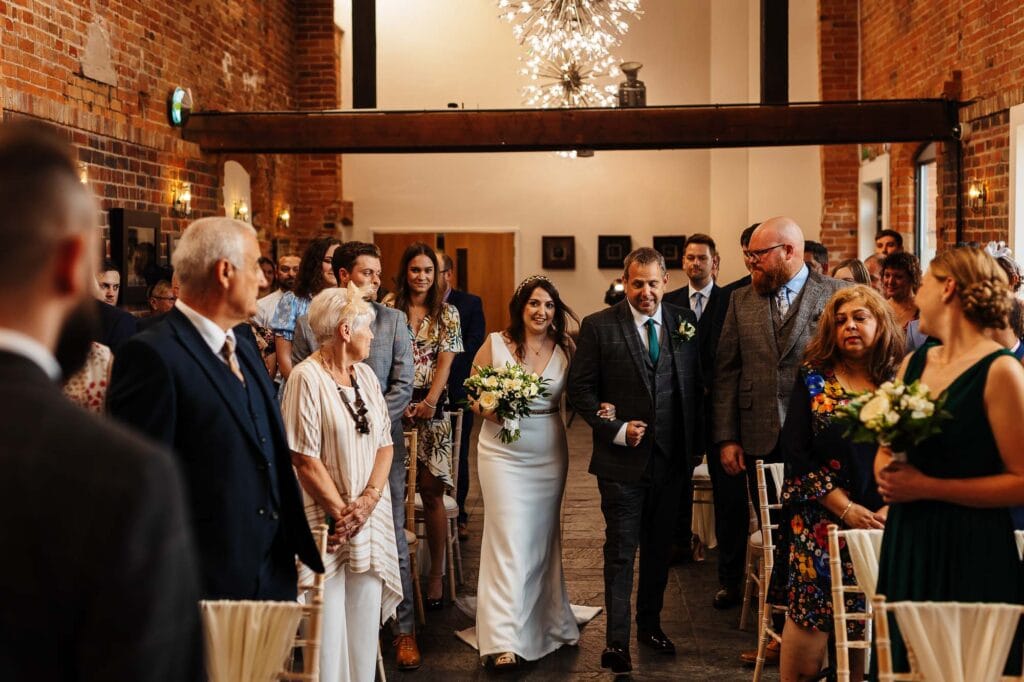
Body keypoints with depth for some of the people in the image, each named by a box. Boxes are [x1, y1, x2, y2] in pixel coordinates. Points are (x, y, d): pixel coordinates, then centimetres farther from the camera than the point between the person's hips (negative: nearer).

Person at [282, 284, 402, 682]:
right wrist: (341, 512, -13)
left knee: (365, 614, 9)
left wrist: (369, 500, -8)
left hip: (370, 514, 6)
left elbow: (384, 443, 7)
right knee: (328, 616, -1)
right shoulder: (307, 377, -11)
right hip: (326, 517, -6)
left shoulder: (365, 375, 9)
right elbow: (304, 458, -14)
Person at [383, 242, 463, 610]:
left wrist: (428, 402, -13)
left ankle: (436, 574, 7)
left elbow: (445, 361, 0)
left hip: (431, 409, 0)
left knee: (431, 492, -1)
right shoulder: (389, 308, 5)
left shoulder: (447, 313, 8)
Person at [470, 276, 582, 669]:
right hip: (502, 451, -3)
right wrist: (489, 411, -18)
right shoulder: (495, 344, -4)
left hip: (549, 453, 3)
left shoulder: (565, 349, 1)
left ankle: (547, 620, 33)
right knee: (508, 539, -7)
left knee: (544, 537, 14)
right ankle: (503, 638, -4)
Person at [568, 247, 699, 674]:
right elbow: (580, 389, -5)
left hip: (671, 458, 4)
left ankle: (650, 624, 32)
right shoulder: (599, 327, -5)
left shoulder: (685, 322, 4)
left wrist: (692, 442, -3)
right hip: (623, 460, -3)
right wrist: (616, 430, -13)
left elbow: (696, 383, 6)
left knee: (659, 547, 16)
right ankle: (617, 641, 9)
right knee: (621, 551, 1)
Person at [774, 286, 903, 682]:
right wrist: (847, 509, -9)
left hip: (883, 525, 1)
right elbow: (796, 452, -1)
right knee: (809, 617, -7)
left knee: (861, 625, 2)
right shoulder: (813, 379, 5)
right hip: (819, 521, -1)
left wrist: (889, 510, -10)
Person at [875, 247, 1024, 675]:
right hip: (906, 546, 6)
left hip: (971, 554, -6)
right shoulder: (913, 364, 9)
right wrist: (887, 475, -4)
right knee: (904, 664, 14)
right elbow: (884, 452, 19)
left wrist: (927, 486, -16)